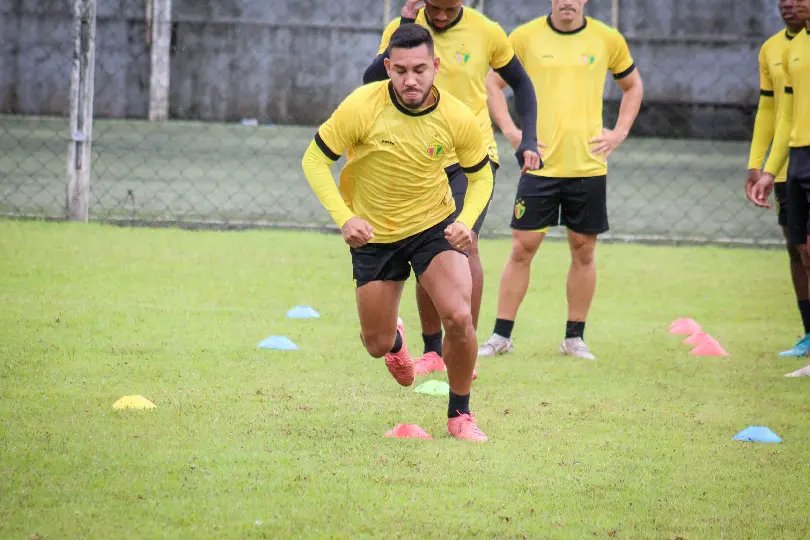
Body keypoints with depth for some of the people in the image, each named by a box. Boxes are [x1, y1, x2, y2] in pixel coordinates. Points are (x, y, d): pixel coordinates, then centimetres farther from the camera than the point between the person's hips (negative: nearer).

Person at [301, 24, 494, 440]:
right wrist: (344, 218, -25)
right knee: (377, 344, 8)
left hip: (435, 226, 0)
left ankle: (459, 414, 2)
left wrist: (466, 221, -17)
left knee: (459, 316, -22)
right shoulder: (362, 106, -22)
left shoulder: (457, 118, -16)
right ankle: (395, 339, 50)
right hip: (374, 234, 0)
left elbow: (481, 174, 1)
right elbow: (314, 160, -12)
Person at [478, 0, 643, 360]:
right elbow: (493, 82, 9)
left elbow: (632, 86, 18)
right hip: (540, 164, -1)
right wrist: (510, 131, -2)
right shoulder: (525, 37, -1)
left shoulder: (608, 40, 3)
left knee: (583, 251, 6)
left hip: (588, 165, 1)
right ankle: (501, 336, 6)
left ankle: (574, 338, 16)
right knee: (522, 248, -2)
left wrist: (619, 133, 6)